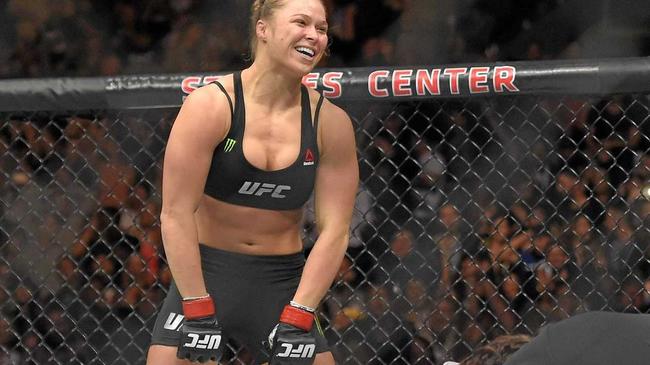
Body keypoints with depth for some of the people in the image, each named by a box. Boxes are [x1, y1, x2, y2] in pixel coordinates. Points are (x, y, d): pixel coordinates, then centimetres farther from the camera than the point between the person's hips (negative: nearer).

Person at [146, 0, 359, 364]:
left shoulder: (331, 122, -4)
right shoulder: (211, 105, -13)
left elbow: (335, 231, -2)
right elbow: (176, 214, -13)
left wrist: (297, 317, -10)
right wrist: (199, 311, -16)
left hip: (283, 281, 3)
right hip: (205, 271, -3)